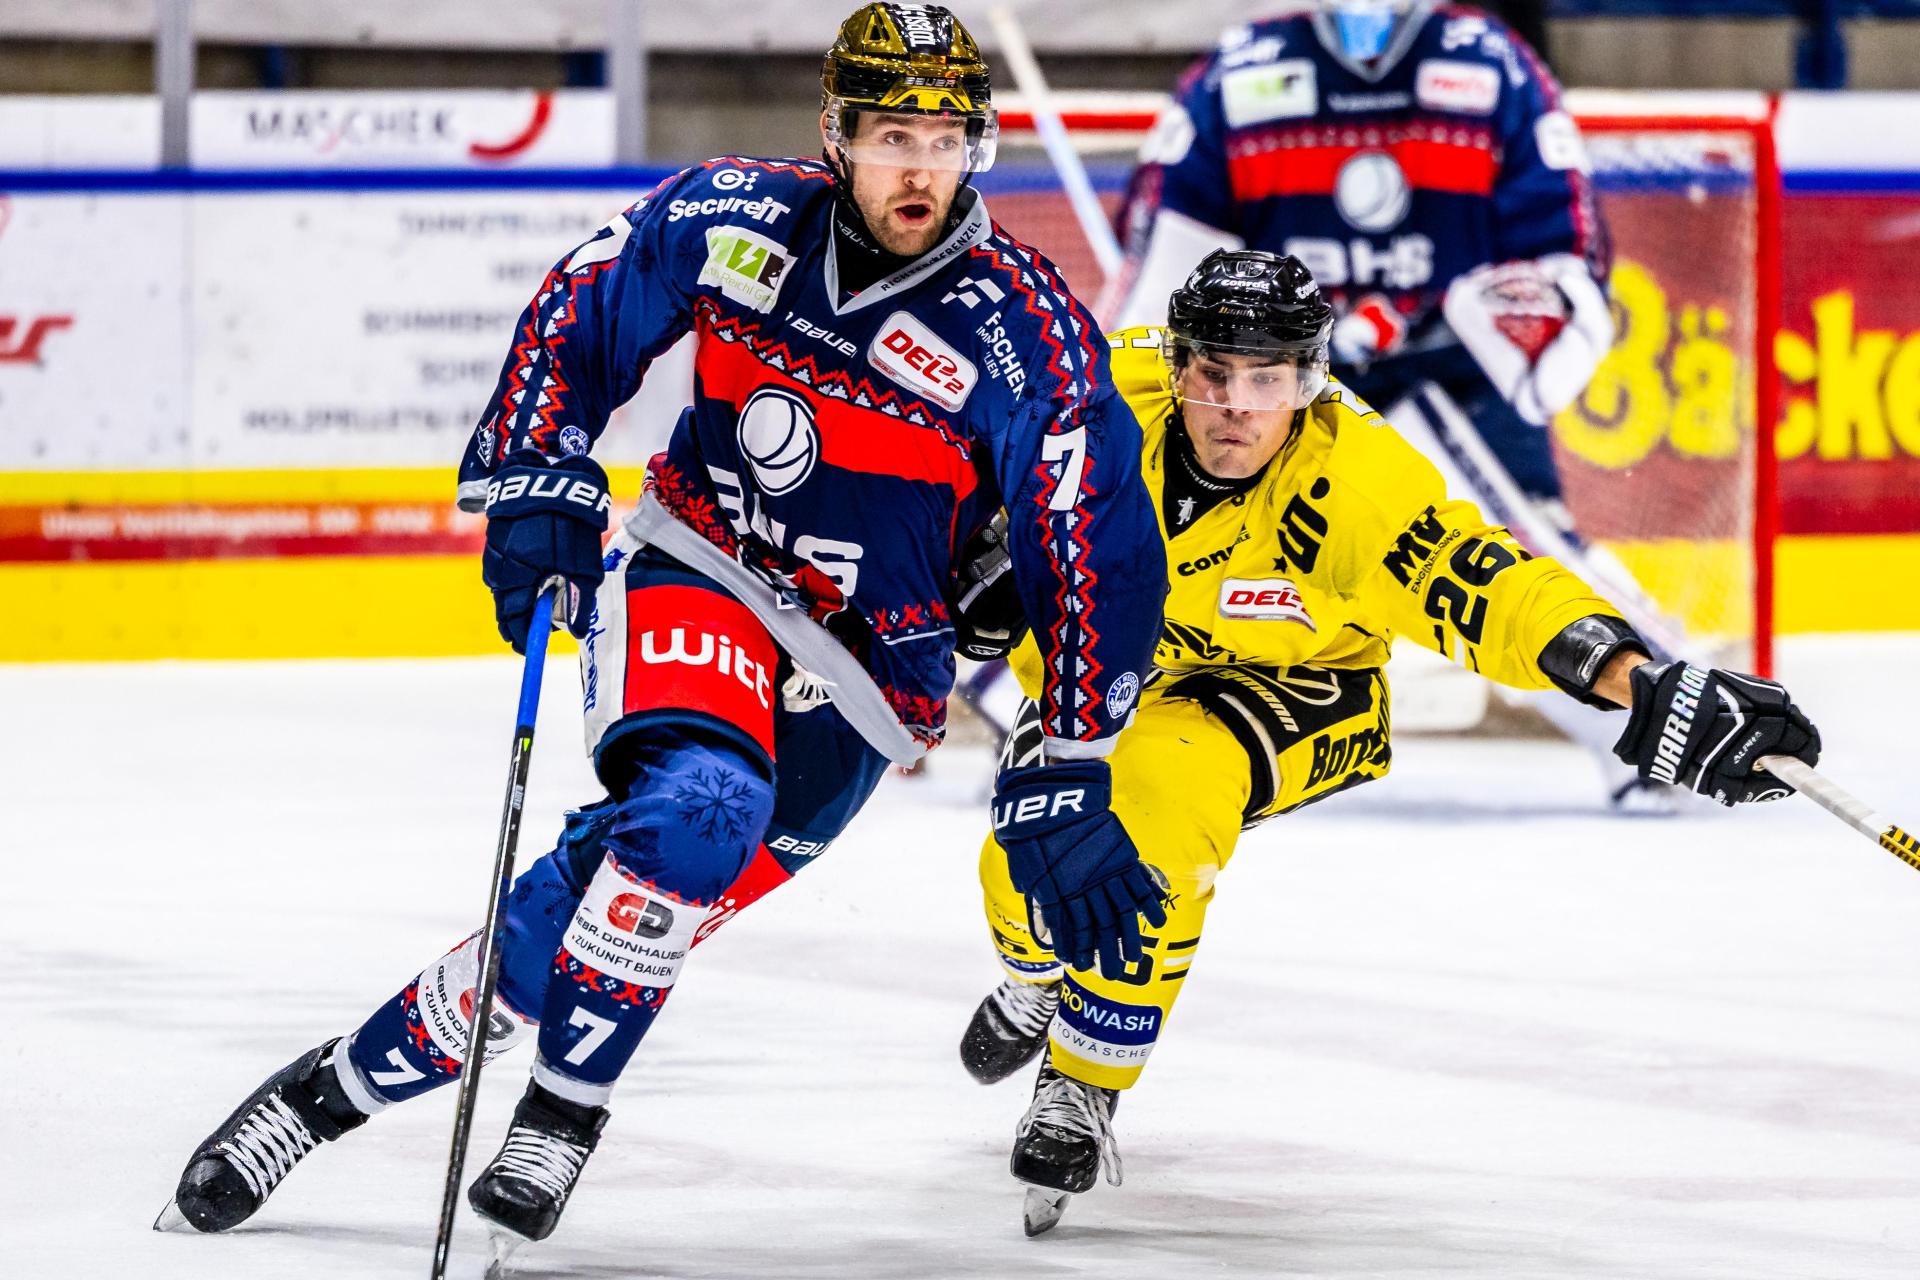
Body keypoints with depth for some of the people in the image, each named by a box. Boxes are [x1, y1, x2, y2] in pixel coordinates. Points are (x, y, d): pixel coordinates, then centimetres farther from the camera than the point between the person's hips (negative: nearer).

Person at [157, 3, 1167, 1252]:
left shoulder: (1026, 335, -16)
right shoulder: (730, 220, -7)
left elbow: (1098, 558, -14)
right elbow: (574, 314, 9)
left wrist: (1071, 787, -16)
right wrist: (538, 481, -4)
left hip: (857, 671, 0)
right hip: (691, 571, 0)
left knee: (645, 881, -17)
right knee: (698, 805, -28)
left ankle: (354, 1074, -6)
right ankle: (563, 1111, -15)